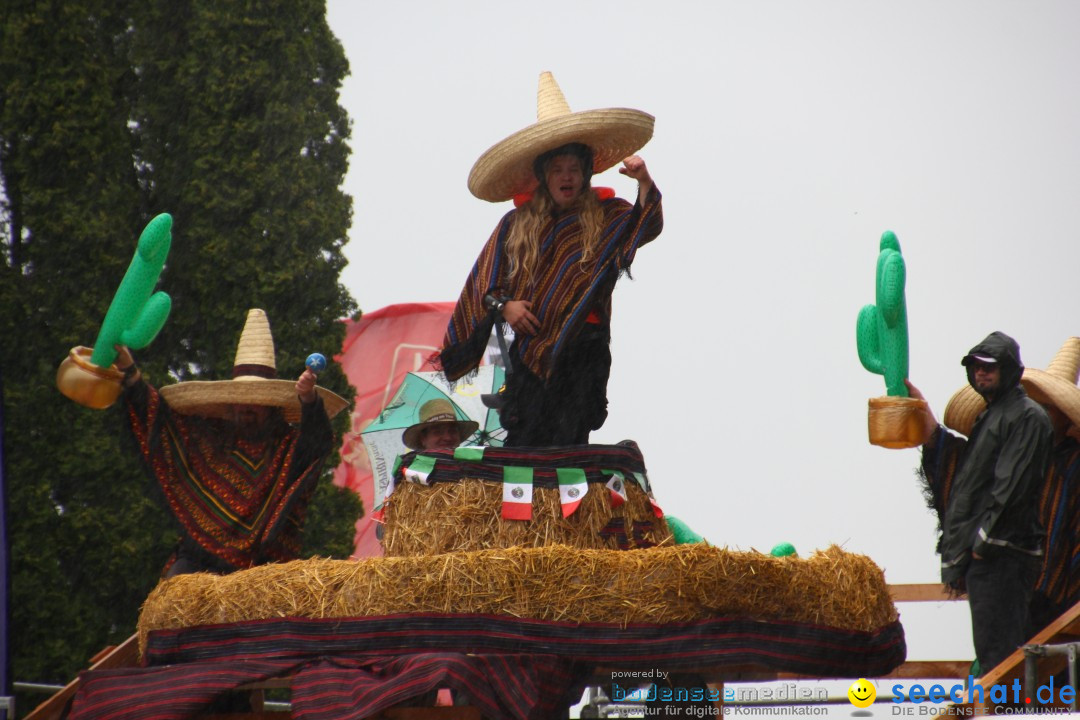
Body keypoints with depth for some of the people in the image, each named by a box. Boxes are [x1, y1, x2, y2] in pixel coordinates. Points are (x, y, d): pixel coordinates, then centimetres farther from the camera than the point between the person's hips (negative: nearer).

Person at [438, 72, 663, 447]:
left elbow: (645, 228, -11)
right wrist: (503, 306, -6)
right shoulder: (516, 225, 12)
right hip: (530, 343, 2)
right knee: (521, 444, -3)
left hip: (584, 349, -2)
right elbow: (485, 281, 13)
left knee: (568, 444, -8)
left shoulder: (605, 215, 7)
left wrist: (645, 184, -27)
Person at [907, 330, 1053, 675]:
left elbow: (1013, 485, -14)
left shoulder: (1027, 416, -6)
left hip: (1002, 553, -9)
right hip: (981, 554, 9)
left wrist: (984, 538, -17)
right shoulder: (989, 416, 23)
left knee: (998, 652, -13)